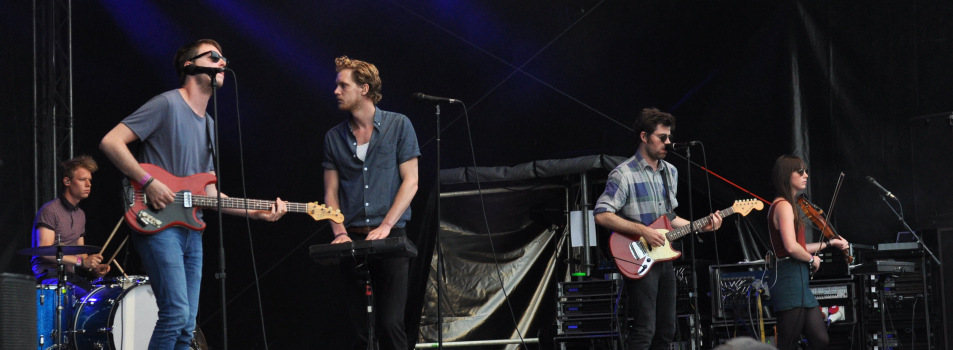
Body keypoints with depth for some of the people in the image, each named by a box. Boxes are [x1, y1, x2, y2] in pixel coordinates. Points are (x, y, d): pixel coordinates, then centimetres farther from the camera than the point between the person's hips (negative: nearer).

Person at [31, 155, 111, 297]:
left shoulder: (80, 215, 19)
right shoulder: (49, 210, -7)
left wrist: (93, 268, 1)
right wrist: (81, 261, -21)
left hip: (72, 276, 8)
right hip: (49, 275, -8)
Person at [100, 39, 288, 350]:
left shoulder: (209, 126, 20)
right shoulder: (167, 105, -5)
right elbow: (110, 142, -12)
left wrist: (258, 212, 8)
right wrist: (148, 182, -18)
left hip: (191, 229, 9)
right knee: (177, 312, -19)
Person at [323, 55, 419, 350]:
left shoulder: (398, 126, 2)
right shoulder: (334, 137, 11)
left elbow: (410, 182, -2)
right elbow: (331, 192, 11)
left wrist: (385, 226, -13)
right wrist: (340, 232, -7)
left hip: (391, 238, -3)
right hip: (352, 240, 3)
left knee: (389, 323, -12)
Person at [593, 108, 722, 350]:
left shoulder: (670, 172, 12)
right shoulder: (624, 174, -13)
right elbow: (601, 215, -20)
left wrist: (701, 227, 7)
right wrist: (642, 230, -22)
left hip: (664, 257, 8)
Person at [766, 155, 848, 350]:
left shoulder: (787, 205, 19)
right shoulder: (783, 206, -12)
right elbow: (791, 247, -24)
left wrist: (829, 243, 24)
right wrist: (812, 259, -6)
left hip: (799, 281, 10)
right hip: (789, 280, -10)